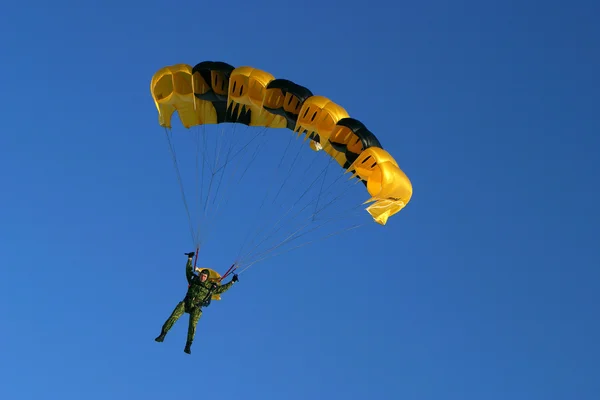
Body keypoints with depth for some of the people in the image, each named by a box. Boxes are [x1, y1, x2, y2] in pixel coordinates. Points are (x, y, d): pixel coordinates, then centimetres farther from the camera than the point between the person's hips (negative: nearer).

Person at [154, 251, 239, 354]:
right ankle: (162, 335, -17)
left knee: (193, 325, -21)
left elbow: (222, 289, 21)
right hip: (186, 303, 1)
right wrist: (190, 259, 26)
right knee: (173, 317, -19)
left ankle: (188, 346, -18)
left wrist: (232, 281, 18)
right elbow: (188, 270, 26)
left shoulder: (211, 287, 8)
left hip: (196, 308, -1)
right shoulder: (194, 279, 12)